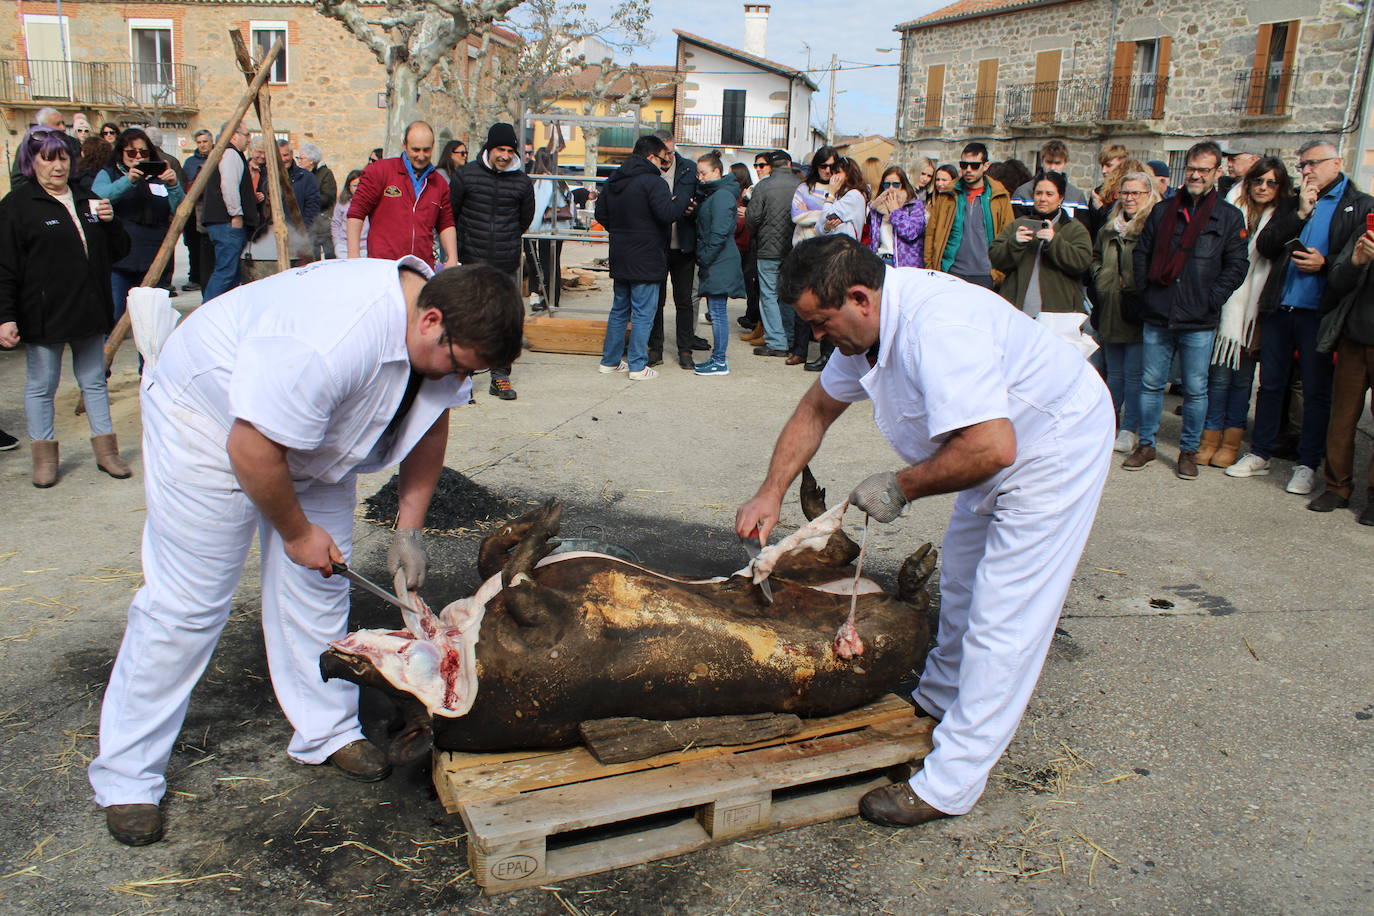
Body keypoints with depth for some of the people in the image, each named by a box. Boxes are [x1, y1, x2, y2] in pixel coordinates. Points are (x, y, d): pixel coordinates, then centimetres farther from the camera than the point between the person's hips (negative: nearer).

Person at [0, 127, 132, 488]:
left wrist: (110, 223, -4)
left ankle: (106, 450, 21)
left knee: (94, 381, 12)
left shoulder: (87, 200, 13)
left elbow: (116, 252, 16)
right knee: (41, 386, 6)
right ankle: (44, 456, 19)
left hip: (89, 309, 5)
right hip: (44, 315, -5)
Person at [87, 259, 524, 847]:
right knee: (184, 601, -4)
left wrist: (409, 528, -3)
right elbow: (252, 449, -33)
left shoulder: (444, 333, -15)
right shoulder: (331, 341, -42)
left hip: (308, 433, 7)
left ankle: (327, 732, 23)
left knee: (318, 587, 8)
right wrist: (296, 532, -17)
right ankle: (126, 776, 9)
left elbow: (430, 420, 0)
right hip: (211, 419, -7)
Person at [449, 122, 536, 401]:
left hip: (506, 263, 2)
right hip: (472, 263, -1)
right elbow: (450, 214, 8)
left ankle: (500, 376, 11)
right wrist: (464, 245, 12)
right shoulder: (465, 175, 0)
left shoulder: (522, 181, 5)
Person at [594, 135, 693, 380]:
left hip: (619, 258, 8)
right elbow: (669, 213, -23)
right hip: (646, 260, -8)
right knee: (643, 314, -1)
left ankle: (609, 360, 22)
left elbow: (601, 214, 17)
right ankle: (638, 367, 2)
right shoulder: (652, 181, -15)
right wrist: (686, 189, -11)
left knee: (619, 310, 17)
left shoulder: (613, 180, 11)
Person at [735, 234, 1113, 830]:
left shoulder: (936, 328, -36)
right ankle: (938, 699, 44)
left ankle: (948, 784, 0)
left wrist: (901, 487, -27)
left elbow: (991, 448, -42)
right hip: (1001, 443, 10)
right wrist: (771, 494, 2)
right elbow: (817, 408, 7)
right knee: (960, 581, 23)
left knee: (1001, 618, -7)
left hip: (1054, 451, -10)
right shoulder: (867, 323, -5)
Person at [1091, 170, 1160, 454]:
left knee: (1133, 373, -1)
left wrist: (1134, 289, -13)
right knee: (1114, 371, 16)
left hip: (1137, 313, -6)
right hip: (1111, 312, 6)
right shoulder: (1110, 228, 14)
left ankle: (1130, 430, 7)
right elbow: (1096, 257, 27)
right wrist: (1101, 280, 12)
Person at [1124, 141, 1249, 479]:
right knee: (1151, 384, 8)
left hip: (1199, 323, -2)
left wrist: (1210, 299, -9)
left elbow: (1237, 265, 1)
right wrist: (1145, 289, 3)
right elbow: (1141, 253, 15)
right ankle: (1146, 444, 20)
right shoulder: (1163, 211, 11)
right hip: (1156, 317, 2)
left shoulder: (1229, 217, 3)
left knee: (1195, 389, 4)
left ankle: (1189, 451, 16)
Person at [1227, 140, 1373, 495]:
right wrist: (1299, 214, -6)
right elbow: (1264, 246, 3)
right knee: (1270, 383, 10)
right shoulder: (1292, 203, 15)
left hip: (1318, 312, -4)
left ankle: (1307, 465, 10)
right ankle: (1259, 455, 20)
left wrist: (1325, 264, -16)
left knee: (1316, 391, 2)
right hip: (1278, 307, 4)